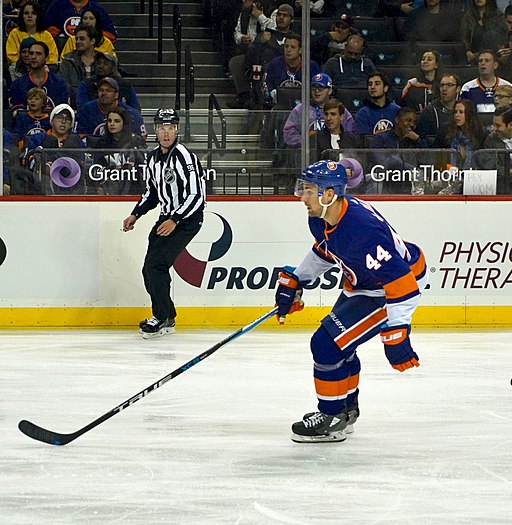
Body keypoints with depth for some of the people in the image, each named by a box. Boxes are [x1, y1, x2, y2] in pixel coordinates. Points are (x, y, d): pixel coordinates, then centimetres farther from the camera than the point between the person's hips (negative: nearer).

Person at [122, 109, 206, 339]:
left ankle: (162, 318, -4)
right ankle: (167, 319, 20)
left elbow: (196, 195, -22)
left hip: (187, 220, -9)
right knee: (150, 270, 7)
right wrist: (135, 215, 10)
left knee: (155, 265, -16)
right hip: (167, 218, 9)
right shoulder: (154, 157, 8)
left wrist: (174, 220, -26)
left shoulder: (184, 157, -18)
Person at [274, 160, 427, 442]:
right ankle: (346, 409, 42)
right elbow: (325, 250, 18)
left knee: (328, 343, -12)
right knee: (338, 342, 22)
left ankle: (332, 419, 3)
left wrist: (395, 334, -36)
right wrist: (293, 281, 20)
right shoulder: (321, 218, -8)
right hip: (361, 282, 10)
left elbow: (400, 281, -37)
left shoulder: (361, 231, -37)